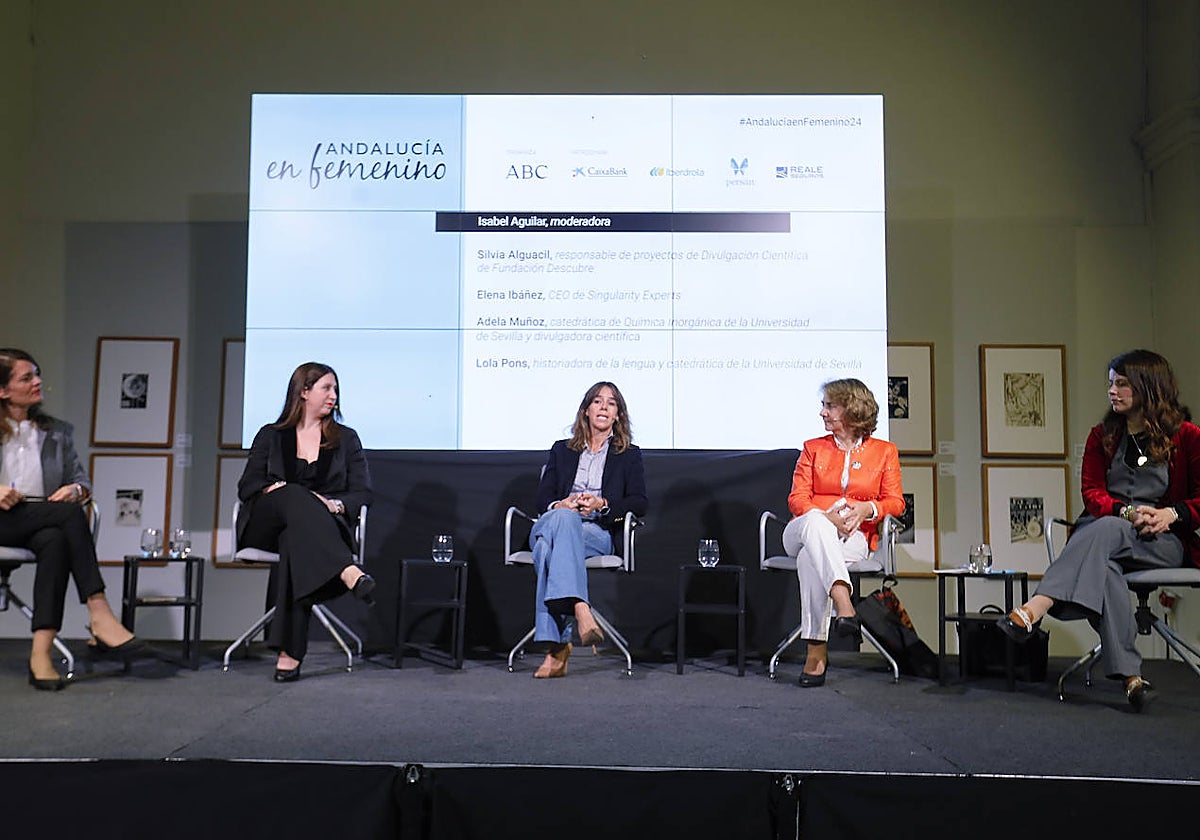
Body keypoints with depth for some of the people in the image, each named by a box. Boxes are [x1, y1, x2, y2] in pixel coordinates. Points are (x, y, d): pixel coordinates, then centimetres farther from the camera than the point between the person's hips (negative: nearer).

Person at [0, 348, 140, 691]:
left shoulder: (56, 432, 22)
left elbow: (81, 478, 17)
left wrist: (75, 489, -7)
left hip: (42, 522, 3)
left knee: (56, 542, -36)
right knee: (70, 513, -32)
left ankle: (41, 653, -46)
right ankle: (99, 613, -38)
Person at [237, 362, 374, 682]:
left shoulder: (346, 438, 18)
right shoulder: (271, 435, 19)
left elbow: (363, 492, 9)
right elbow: (246, 486, 9)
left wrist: (335, 505, -13)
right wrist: (274, 489, -14)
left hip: (325, 526, 0)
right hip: (266, 522, 0)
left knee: (296, 541, -37)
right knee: (295, 495, -35)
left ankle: (289, 653, -46)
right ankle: (349, 573, -57)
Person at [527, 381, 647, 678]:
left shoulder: (630, 455, 21)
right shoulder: (562, 450, 26)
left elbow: (639, 503, 8)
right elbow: (542, 498, 15)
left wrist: (602, 504, -10)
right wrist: (561, 505, -9)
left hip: (598, 532, -2)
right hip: (555, 523, 2)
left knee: (549, 545, -38)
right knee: (562, 518, -40)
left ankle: (556, 649, -49)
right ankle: (581, 610, -54)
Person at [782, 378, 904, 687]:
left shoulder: (884, 451, 15)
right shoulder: (813, 448, 17)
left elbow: (896, 502, 7)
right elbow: (797, 499, 5)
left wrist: (868, 508, -16)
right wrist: (826, 517, -16)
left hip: (854, 537, -1)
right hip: (806, 531, 1)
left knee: (810, 559, -38)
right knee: (815, 523, -40)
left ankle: (816, 649, -42)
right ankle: (843, 603, -56)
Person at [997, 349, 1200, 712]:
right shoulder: (1102, 436, 18)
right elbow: (1092, 492, 8)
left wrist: (1171, 513, -15)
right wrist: (1128, 511, -13)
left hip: (1165, 542, -2)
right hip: (1104, 532, 2)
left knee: (1105, 530, -38)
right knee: (1102, 566, -37)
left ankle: (1034, 610, -52)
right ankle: (1131, 676, -43)